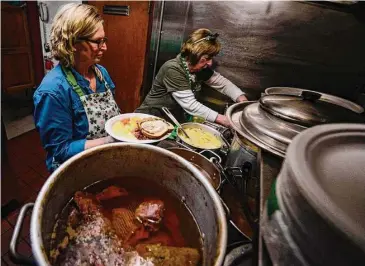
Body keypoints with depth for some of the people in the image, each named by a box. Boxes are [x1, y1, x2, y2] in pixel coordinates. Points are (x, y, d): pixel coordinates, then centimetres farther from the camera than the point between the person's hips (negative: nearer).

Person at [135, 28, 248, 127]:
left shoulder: (201, 69, -2)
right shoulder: (173, 70, -24)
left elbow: (223, 83, 6)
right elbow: (190, 105, -29)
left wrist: (242, 99, -11)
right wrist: (222, 119, -31)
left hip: (176, 119, 7)